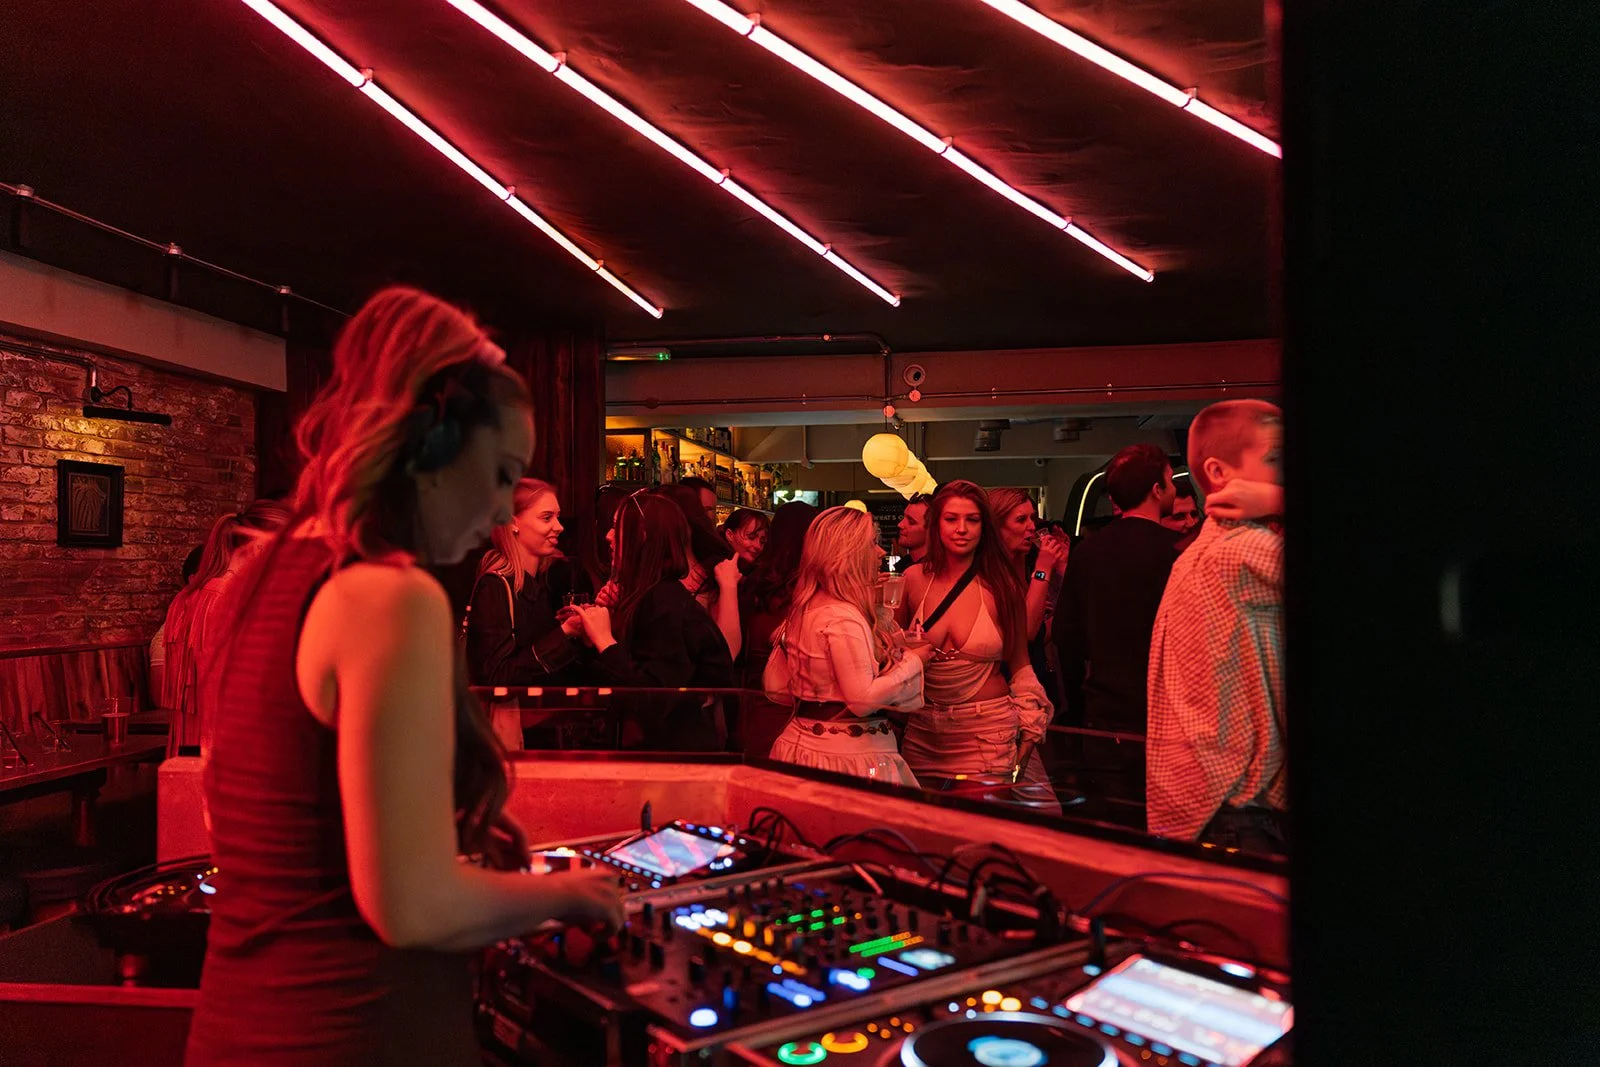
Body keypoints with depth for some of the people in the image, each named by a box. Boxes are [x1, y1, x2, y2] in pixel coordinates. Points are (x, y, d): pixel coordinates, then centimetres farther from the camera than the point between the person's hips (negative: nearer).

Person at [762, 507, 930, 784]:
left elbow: (774, 687, 12)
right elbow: (863, 698, -22)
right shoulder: (843, 618, -19)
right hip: (845, 756, -9)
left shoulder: (802, 609, 8)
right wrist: (912, 662, -10)